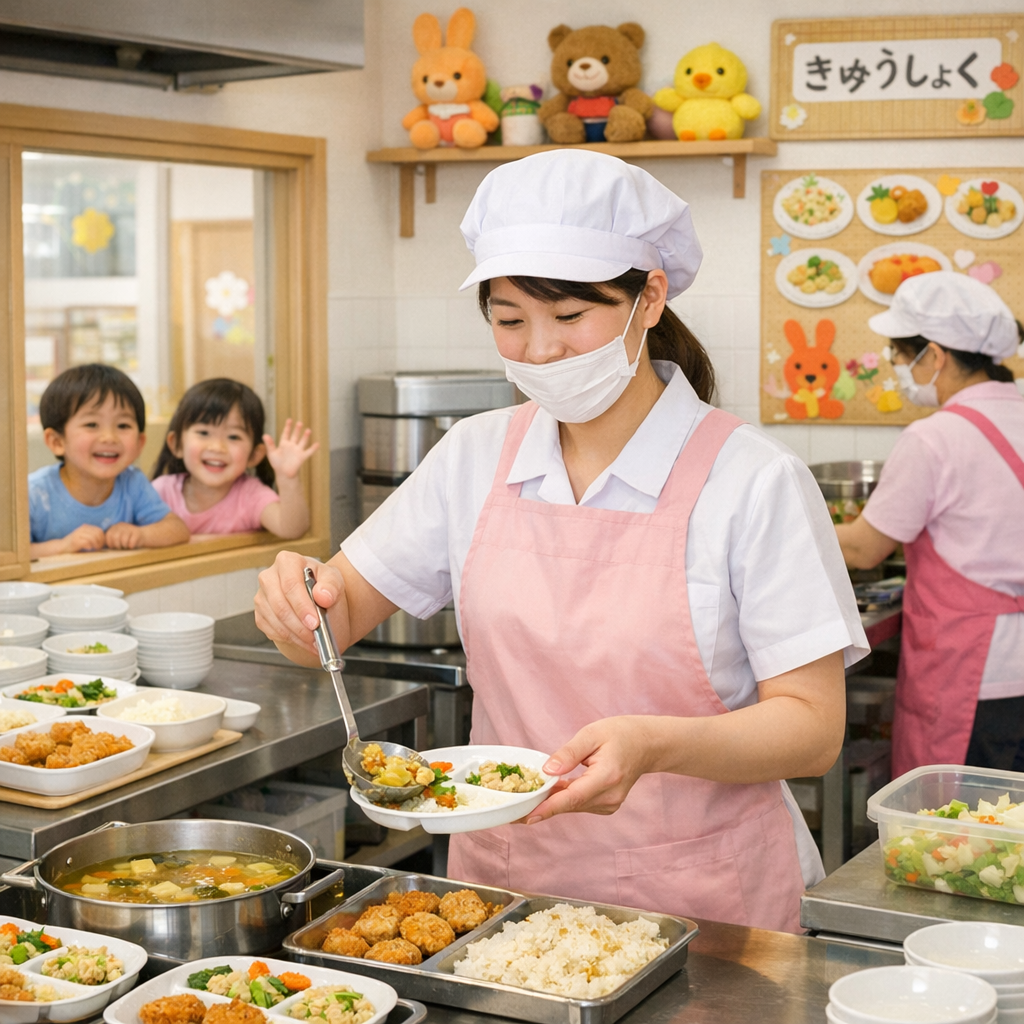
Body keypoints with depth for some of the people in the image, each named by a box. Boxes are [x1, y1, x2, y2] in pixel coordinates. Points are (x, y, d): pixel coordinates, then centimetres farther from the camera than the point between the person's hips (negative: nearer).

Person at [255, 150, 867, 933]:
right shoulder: (475, 458, 3)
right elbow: (338, 620, 7)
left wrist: (654, 745, -27)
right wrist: (302, 602, -15)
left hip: (696, 906, -2)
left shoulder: (754, 482, -10)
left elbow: (813, 728, -10)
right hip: (500, 885, 3)